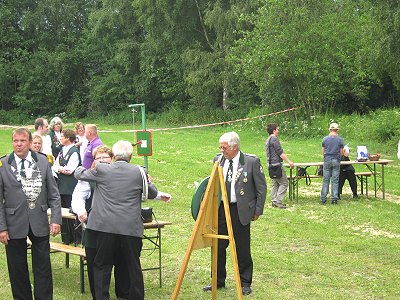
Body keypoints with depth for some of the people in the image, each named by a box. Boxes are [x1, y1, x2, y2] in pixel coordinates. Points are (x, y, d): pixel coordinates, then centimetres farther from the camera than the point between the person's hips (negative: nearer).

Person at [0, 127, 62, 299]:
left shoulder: (42, 161, 2)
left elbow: (53, 194, 5)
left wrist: (56, 219, -3)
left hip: (39, 223, 1)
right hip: (14, 224, -1)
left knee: (43, 267, 5)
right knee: (17, 269, 9)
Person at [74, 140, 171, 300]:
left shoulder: (101, 170, -2)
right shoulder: (139, 172, 1)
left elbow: (79, 174, 14)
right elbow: (151, 191, 17)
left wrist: (80, 168, 38)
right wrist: (160, 195, 40)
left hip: (105, 226, -1)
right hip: (131, 227, 1)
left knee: (102, 265, 9)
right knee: (133, 266, 12)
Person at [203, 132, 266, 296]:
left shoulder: (252, 161, -8)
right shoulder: (218, 160, 5)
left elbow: (261, 188, -3)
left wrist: (258, 210, -4)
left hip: (241, 210, -4)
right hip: (220, 209, 4)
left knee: (242, 249, 4)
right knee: (218, 247, 9)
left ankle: (245, 283, 18)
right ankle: (218, 281, 24)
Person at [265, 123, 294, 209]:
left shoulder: (268, 140, 17)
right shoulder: (274, 139, -14)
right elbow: (280, 153, -16)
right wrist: (289, 161, -13)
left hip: (271, 165, 10)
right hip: (277, 164, -10)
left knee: (275, 184, 12)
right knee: (284, 183, -6)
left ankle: (274, 201, 12)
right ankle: (278, 201, -9)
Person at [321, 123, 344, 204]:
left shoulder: (325, 139, 2)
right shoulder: (340, 139, -2)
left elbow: (323, 152, 6)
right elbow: (342, 153, 2)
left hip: (327, 160, 1)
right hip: (336, 161, -1)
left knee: (326, 180, 4)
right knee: (335, 181, 3)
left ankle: (323, 199, 3)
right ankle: (334, 199, 2)